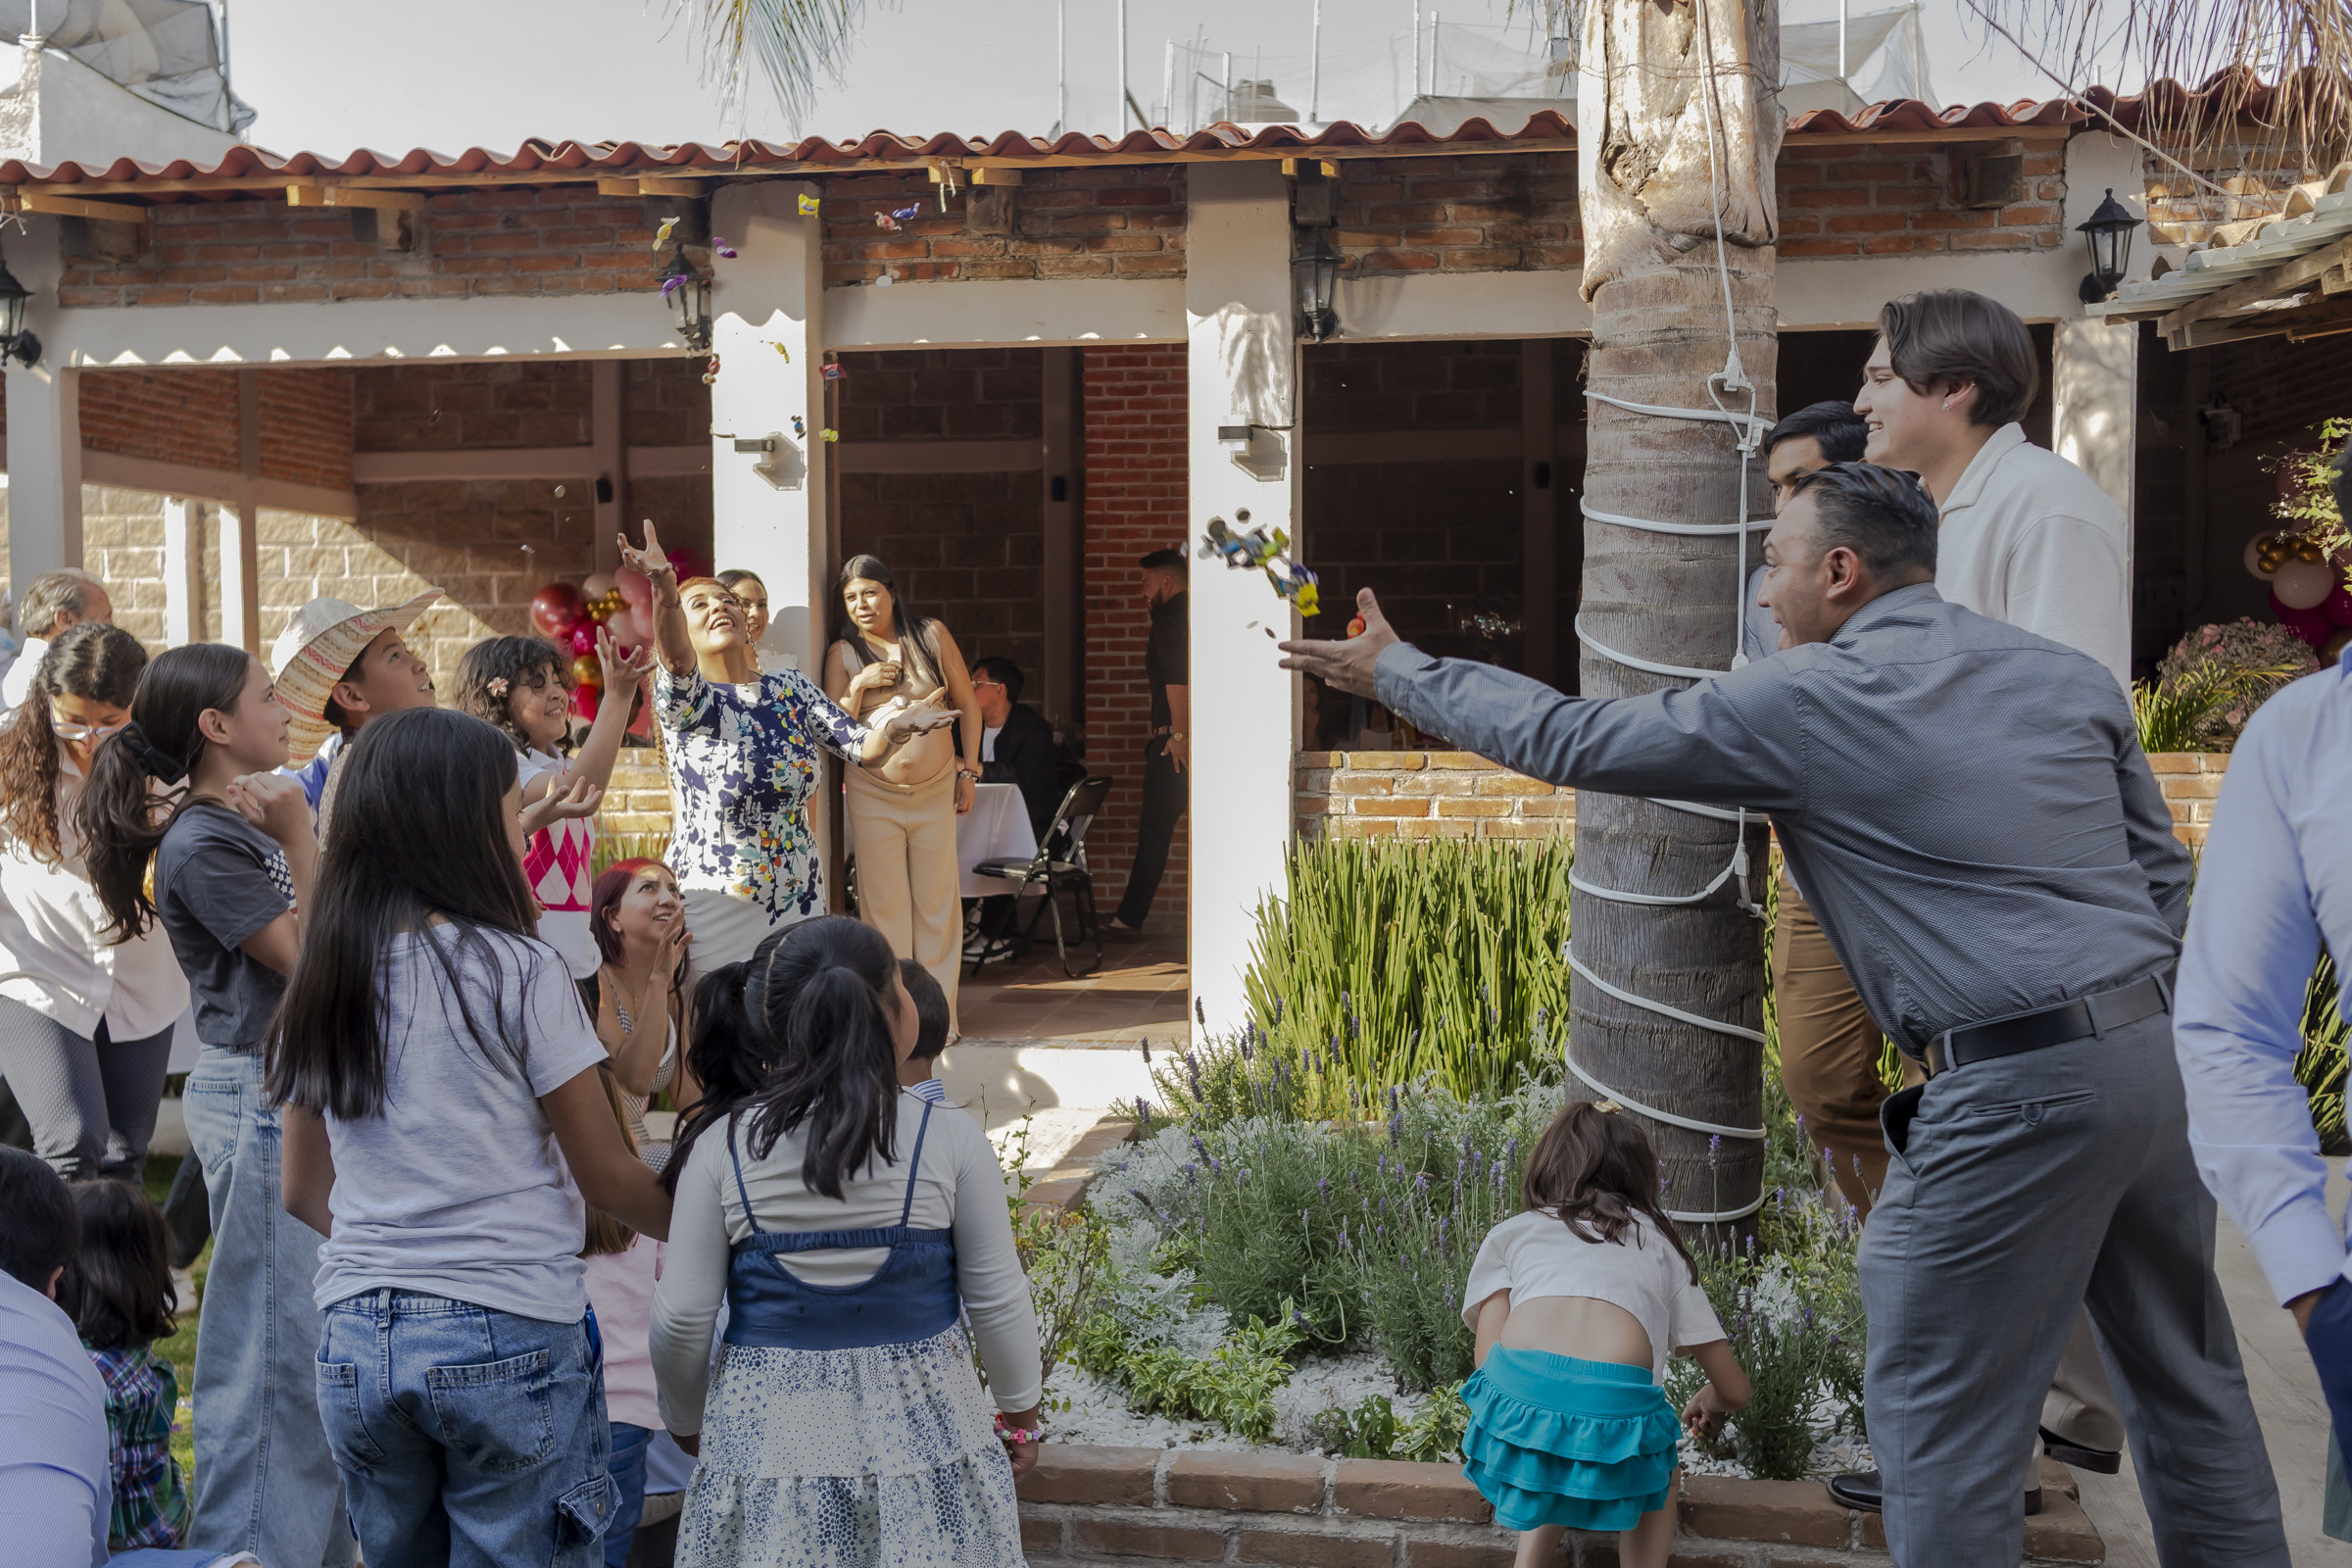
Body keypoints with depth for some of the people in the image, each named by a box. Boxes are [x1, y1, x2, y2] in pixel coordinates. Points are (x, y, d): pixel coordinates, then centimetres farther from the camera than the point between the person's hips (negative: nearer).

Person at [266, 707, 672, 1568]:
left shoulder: (318, 984, 5)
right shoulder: (517, 972, -10)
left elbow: (305, 1192, 13)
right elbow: (610, 1179, -6)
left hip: (354, 1338, 5)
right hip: (508, 1336, -5)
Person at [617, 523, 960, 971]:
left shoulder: (793, 688, 6)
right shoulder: (687, 700, -8)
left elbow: (860, 746, -1)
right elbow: (676, 660, -31)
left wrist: (894, 728, -25)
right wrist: (665, 588, -51)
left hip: (798, 897, 4)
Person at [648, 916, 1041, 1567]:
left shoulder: (721, 1148, -6)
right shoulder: (951, 1140, -10)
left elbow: (681, 1319, -2)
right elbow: (998, 1301, -4)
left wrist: (688, 1420, 17)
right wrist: (1020, 1414, 13)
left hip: (767, 1433, 1)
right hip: (920, 1431, -1)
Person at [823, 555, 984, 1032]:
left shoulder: (932, 635, 4)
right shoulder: (843, 652, 3)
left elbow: (967, 703, 11)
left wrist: (968, 770, 8)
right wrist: (858, 686, -13)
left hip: (936, 788, 1)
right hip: (874, 794, 0)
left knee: (937, 901, 3)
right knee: (884, 904, 0)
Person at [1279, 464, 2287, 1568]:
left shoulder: (1803, 704, -7)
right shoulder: (2068, 675, 11)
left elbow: (1565, 741, -1)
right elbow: (2161, 872, 13)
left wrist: (1394, 671, 11)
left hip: (2018, 1092, -7)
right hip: (2159, 1047, 8)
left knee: (1937, 1414, 6)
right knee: (2188, 1382, 21)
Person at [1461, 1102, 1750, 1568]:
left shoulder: (1509, 1233, 27)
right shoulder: (1659, 1242, 29)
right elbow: (1734, 1388, 30)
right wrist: (1710, 1403, 54)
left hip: (1516, 1394, 1)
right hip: (1617, 1407, -1)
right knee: (1658, 1473, 33)